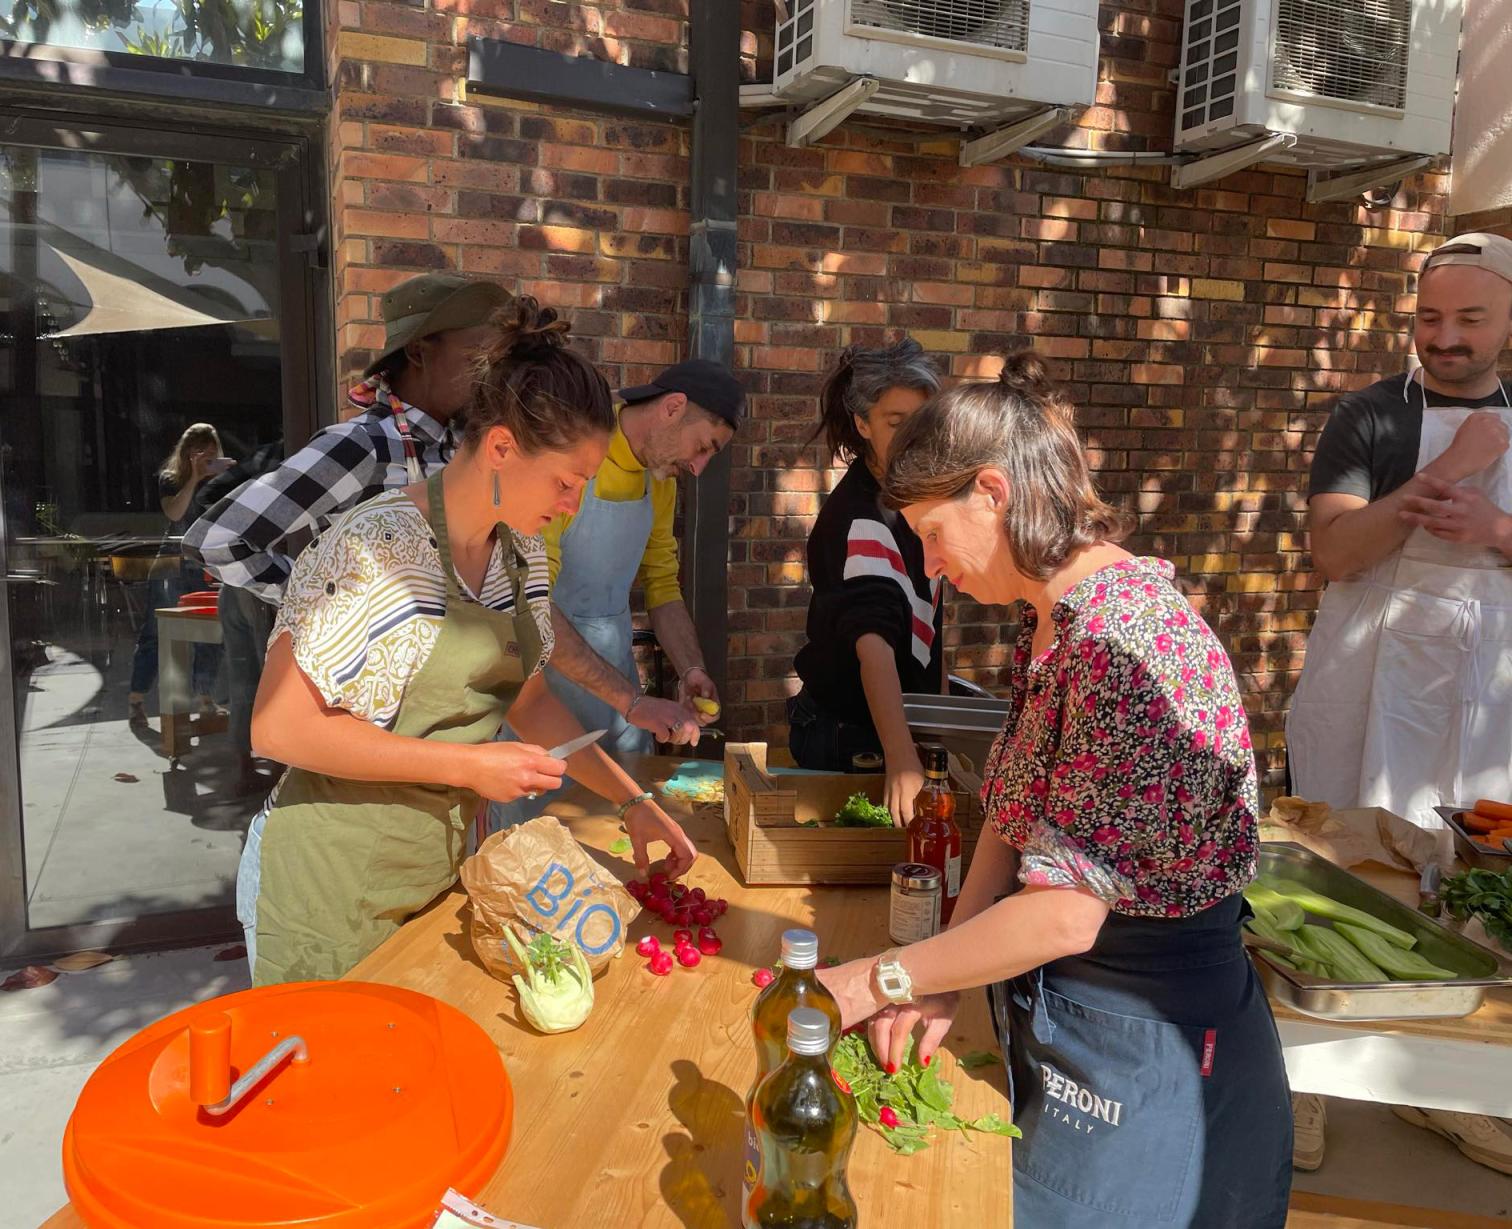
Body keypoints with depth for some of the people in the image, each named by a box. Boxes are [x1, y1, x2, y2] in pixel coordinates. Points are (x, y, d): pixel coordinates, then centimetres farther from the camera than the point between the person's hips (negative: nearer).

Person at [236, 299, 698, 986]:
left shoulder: (518, 549, 0)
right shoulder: (379, 549, -24)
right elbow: (280, 728, -23)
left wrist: (630, 800, 4)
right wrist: (468, 764, -24)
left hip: (437, 870, 7)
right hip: (333, 893, -7)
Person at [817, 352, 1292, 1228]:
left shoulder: (1126, 643, -28)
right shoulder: (1055, 621, 3)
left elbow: (1063, 914, -28)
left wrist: (879, 981, -16)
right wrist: (943, 983, -4)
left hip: (1142, 1052, -8)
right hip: (1062, 1022, 8)